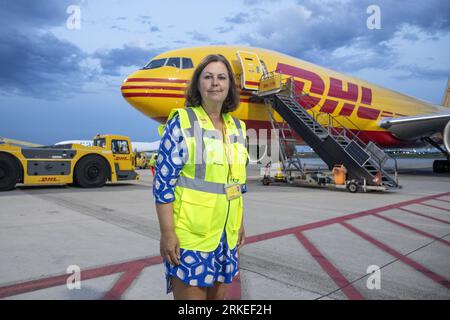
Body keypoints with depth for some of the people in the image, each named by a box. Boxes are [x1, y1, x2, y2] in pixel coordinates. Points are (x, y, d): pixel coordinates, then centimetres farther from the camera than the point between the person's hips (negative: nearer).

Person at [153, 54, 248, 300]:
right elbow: (163, 182, -13)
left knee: (218, 295, 18)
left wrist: (240, 223, 17)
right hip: (190, 233, -6)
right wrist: (167, 233, -16)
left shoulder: (237, 127, 9)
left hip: (226, 233, 6)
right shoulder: (181, 123, -9)